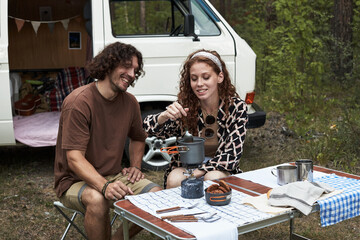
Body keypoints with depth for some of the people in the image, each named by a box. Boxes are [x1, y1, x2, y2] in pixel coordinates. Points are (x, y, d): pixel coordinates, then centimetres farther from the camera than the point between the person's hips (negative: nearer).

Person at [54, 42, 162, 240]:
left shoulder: (130, 102, 3)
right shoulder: (79, 101, -18)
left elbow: (138, 138, 24)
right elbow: (74, 159, -24)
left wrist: (135, 166, 6)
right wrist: (105, 186, -38)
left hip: (114, 176, 6)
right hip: (75, 181, -6)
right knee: (97, 200, -37)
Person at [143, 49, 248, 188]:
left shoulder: (236, 107, -10)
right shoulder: (185, 105, -8)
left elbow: (232, 156, -14)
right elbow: (148, 129, -15)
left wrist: (196, 172, -24)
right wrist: (164, 116, -37)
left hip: (221, 170, 0)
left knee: (213, 178, -34)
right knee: (174, 180, -31)